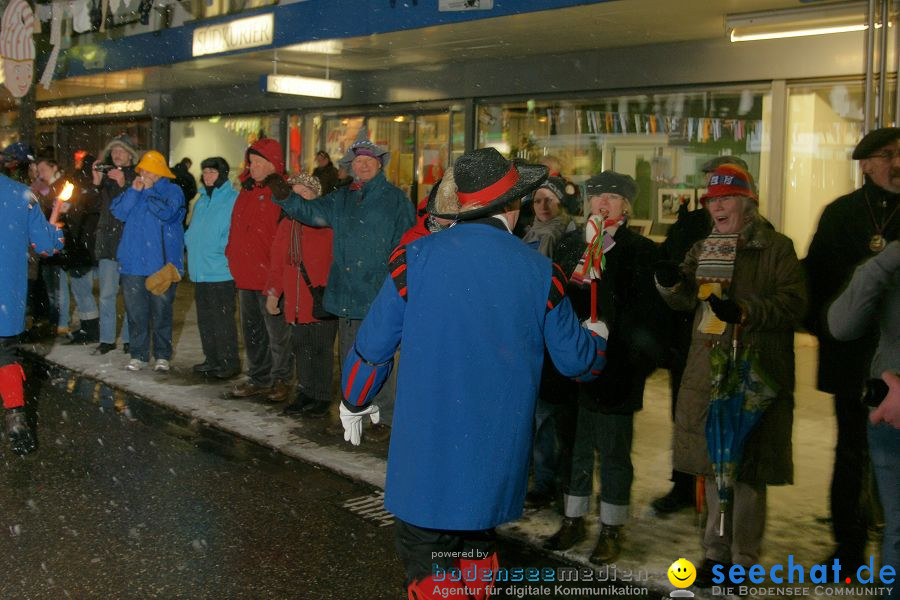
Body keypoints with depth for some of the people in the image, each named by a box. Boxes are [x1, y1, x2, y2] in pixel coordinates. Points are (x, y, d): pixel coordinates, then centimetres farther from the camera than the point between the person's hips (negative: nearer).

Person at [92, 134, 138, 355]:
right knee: (106, 293, 5)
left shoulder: (137, 176, 0)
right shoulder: (105, 175, 11)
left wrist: (124, 183, -22)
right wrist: (96, 181, -11)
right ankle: (107, 339, 13)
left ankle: (129, 338, 10)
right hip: (108, 239, 3)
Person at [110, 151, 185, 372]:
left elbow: (167, 212, -17)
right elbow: (118, 212, 1)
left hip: (161, 263, -4)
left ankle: (162, 356, 12)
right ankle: (138, 355, 13)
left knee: (161, 312, 2)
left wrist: (148, 191, -8)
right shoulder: (134, 190, 14)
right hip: (133, 262, 4)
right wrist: (134, 191, -8)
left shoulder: (173, 191, 2)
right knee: (135, 312, 5)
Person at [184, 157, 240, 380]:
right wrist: (190, 243, 12)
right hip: (200, 271, 8)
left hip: (221, 271, -8)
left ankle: (229, 362, 5)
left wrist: (224, 252, -19)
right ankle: (212, 359, 24)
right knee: (205, 319, 14)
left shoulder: (233, 199, -9)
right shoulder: (201, 200, 17)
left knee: (223, 319, -4)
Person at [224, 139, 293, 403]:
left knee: (277, 332, 2)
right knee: (251, 331, 16)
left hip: (270, 276, -8)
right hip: (245, 274, 8)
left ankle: (280, 381, 15)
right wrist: (232, 255, 12)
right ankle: (258, 379, 27)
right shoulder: (246, 190, 14)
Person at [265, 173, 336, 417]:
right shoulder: (286, 225, 13)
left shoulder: (327, 224, -6)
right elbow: (277, 263, 16)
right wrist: (273, 293, 12)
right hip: (295, 301, 6)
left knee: (321, 349, 2)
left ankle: (322, 398, 12)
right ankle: (305, 394, 23)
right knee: (301, 347, 12)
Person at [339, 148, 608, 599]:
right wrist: (599, 343, 30)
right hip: (498, 453, 3)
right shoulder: (540, 273, -4)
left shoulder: (416, 258, -10)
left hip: (428, 446, -3)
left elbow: (373, 344, -4)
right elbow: (576, 359, 6)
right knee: (476, 548, 24)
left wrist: (354, 403, 14)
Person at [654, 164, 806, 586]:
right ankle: (717, 551, 28)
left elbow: (793, 303, -14)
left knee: (747, 470, 0)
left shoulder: (776, 249, -4)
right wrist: (671, 282, -16)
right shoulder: (704, 249, 15)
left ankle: (744, 560, 14)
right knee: (713, 464, 14)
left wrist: (745, 311, -27)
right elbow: (686, 299, 5)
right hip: (707, 372, 6)